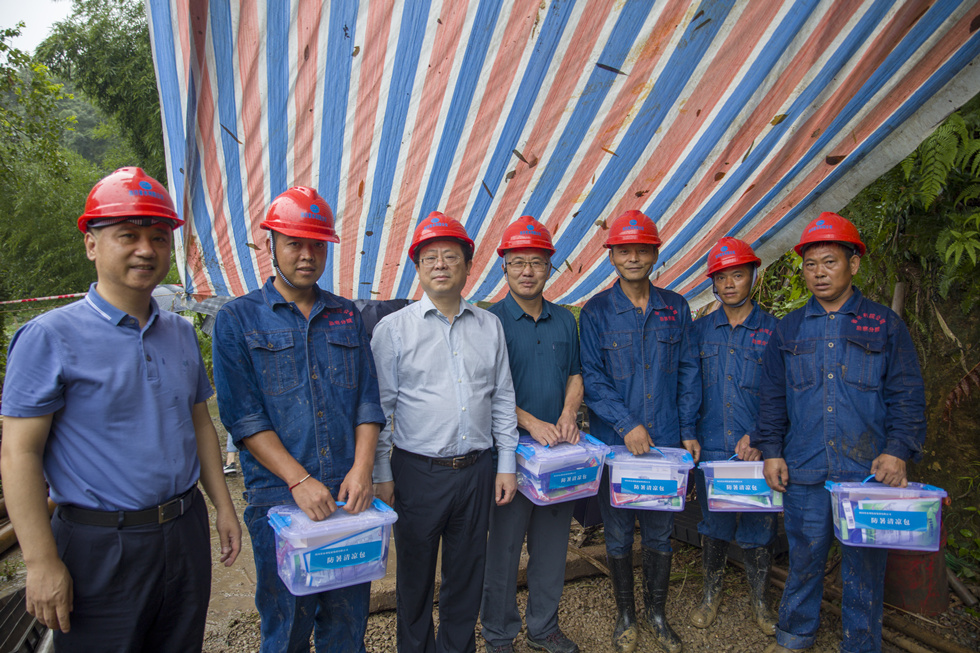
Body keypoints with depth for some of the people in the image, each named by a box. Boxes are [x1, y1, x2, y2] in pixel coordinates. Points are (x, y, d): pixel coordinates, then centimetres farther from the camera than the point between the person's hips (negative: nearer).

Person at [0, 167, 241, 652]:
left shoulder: (181, 333, 6)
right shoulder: (50, 337, -11)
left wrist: (223, 506, 11)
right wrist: (42, 563, -14)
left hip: (186, 533, 6)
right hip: (101, 548, -5)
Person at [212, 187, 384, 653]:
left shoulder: (346, 315, 10)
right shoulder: (238, 319, -1)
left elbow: (367, 401, 7)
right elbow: (243, 416, -8)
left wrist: (362, 470, -7)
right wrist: (300, 480, -16)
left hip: (350, 493, 3)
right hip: (278, 497, -3)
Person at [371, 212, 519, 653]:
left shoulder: (489, 326, 6)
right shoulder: (394, 328, -3)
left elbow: (503, 399, 10)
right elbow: (379, 406, -3)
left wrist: (506, 465, 7)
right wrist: (382, 475, -5)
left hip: (476, 470, 3)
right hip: (418, 472, -2)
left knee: (468, 572, 16)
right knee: (415, 572, 13)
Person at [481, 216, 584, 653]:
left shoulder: (565, 321, 9)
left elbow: (575, 375, 13)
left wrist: (568, 414, -6)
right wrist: (531, 422, -20)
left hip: (559, 451, 5)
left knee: (553, 544, 16)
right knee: (503, 546, 7)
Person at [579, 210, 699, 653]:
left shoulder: (675, 308, 6)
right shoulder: (596, 311, -3)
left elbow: (687, 372, 8)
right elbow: (591, 376, -7)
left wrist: (688, 430, 2)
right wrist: (625, 424, -16)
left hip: (665, 441, 2)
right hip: (614, 442, -2)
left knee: (660, 533, 13)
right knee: (618, 534, 12)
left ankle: (657, 613, 34)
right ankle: (625, 615, 32)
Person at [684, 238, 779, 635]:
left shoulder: (774, 330, -1)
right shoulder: (700, 330, 6)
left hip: (756, 450, -2)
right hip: (710, 448, 2)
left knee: (758, 527, 9)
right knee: (712, 523, 14)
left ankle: (760, 601, 30)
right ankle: (711, 593, 33)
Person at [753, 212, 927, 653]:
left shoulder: (884, 325, 4)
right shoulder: (788, 330, 9)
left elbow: (907, 396, 3)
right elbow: (772, 397, 11)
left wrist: (898, 450, -8)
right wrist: (771, 451, 3)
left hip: (868, 470, -1)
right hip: (803, 472, 2)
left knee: (864, 563, 9)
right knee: (804, 557, 12)